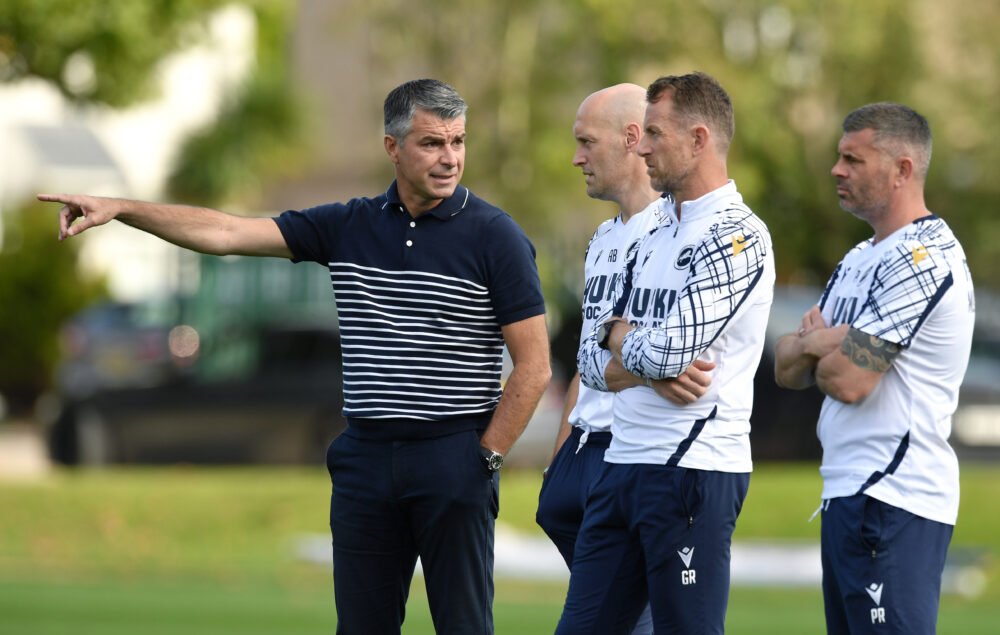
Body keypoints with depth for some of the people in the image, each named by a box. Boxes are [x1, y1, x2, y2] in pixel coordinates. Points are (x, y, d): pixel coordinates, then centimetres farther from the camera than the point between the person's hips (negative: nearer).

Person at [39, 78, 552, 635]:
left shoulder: (495, 236, -5)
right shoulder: (349, 227, 7)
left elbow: (534, 367, -6)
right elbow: (227, 233, 5)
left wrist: (486, 459, -9)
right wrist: (119, 209, -1)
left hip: (454, 459, -4)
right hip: (366, 455, 5)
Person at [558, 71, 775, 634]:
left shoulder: (737, 236, -10)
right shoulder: (655, 239, 18)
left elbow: (669, 350, -20)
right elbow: (593, 362, 15)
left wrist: (618, 336, 2)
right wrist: (652, 366, -6)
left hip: (695, 467, -9)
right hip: (625, 462, 9)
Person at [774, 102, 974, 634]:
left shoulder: (924, 257, -14)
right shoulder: (858, 261, 19)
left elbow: (847, 380, -19)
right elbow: (787, 369, 18)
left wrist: (814, 343, 5)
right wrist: (816, 342, -6)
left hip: (892, 504, -10)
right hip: (847, 494, 10)